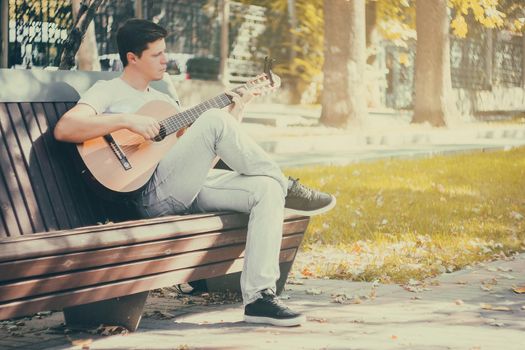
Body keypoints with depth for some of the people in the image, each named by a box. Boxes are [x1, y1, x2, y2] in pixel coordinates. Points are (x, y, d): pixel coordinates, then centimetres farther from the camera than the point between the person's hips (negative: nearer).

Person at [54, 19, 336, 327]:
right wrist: (127, 120, -19)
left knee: (267, 188, -16)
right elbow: (64, 129, -13)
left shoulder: (164, 101, 29)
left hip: (190, 190, 8)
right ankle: (288, 187, -10)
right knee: (214, 120, -26)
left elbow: (203, 156, 23)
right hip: (153, 192, -8)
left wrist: (236, 109, 14)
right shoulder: (109, 91, 7)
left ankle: (259, 296, -23)